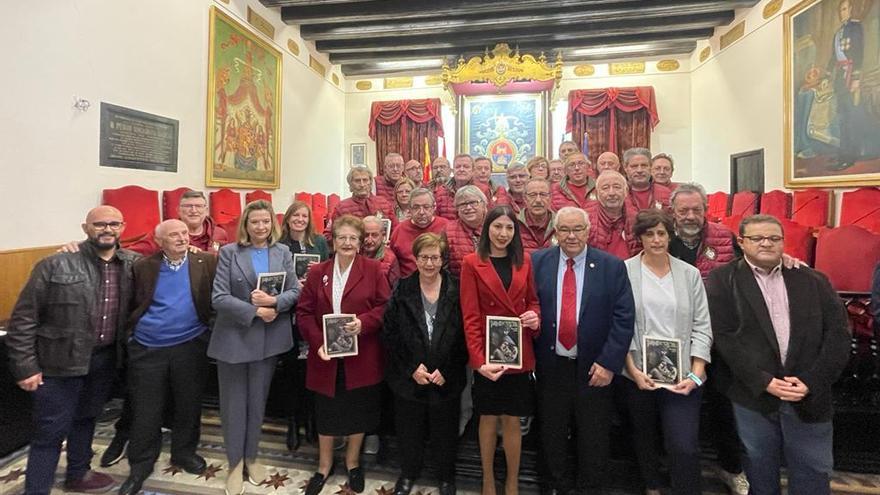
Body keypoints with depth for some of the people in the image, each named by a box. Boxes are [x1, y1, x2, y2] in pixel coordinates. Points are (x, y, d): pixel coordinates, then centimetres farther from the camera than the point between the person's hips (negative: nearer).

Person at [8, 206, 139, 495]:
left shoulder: (133, 264, -3)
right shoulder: (56, 265, -14)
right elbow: (23, 318, -11)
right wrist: (25, 366, -11)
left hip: (105, 358, 5)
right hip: (61, 361, -4)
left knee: (86, 418, 23)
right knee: (51, 430, 6)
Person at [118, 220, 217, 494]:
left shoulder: (206, 262, -3)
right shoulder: (143, 266, -1)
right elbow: (128, 302, 6)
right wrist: (129, 334, 1)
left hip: (190, 346, 0)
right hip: (147, 349, 0)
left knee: (188, 404, 13)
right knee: (145, 410, 10)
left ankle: (184, 452, 35)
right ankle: (140, 465, 30)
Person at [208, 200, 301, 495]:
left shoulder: (283, 252, 3)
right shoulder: (229, 252, -4)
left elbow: (295, 291, -1)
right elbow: (219, 298, -12)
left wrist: (274, 301, -19)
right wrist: (256, 311, -19)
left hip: (269, 339, 2)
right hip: (233, 337, -2)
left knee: (257, 401, 16)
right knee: (234, 403, 12)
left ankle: (251, 457, 36)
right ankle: (235, 462, 31)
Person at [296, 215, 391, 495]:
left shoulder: (373, 269, -4)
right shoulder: (317, 272, 4)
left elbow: (386, 306, -6)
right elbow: (304, 312, 1)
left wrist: (364, 322, -23)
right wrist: (317, 342, -12)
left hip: (361, 357, -2)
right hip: (327, 356, 2)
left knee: (359, 411, 13)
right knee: (325, 412, 15)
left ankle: (353, 462, 38)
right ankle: (324, 465, 39)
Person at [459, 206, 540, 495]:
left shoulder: (524, 262, 5)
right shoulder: (472, 263, -5)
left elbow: (532, 300, 14)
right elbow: (470, 316, -10)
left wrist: (536, 316, -10)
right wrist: (479, 359, -19)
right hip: (487, 352, -2)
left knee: (512, 419, 12)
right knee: (488, 417, 13)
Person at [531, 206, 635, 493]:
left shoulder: (612, 266, -4)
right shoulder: (537, 262, -1)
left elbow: (624, 319, -6)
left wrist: (608, 363, -11)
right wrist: (531, 357, -4)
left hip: (593, 369, -1)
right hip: (550, 366, 1)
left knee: (593, 438, 16)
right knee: (552, 436, 17)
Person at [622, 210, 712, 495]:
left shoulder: (690, 274, 3)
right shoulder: (624, 271, -5)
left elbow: (702, 328, 2)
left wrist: (696, 374, -6)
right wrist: (632, 369, -10)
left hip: (682, 376, 1)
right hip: (638, 375, 0)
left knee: (685, 448, -5)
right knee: (644, 439, 18)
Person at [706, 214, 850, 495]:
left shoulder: (814, 281, 8)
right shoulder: (722, 280, -3)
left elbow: (838, 332, 2)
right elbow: (722, 336, -10)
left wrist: (811, 381, -10)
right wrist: (763, 381, -15)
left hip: (810, 396, 3)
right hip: (753, 394, -2)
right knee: (760, 472, 13)